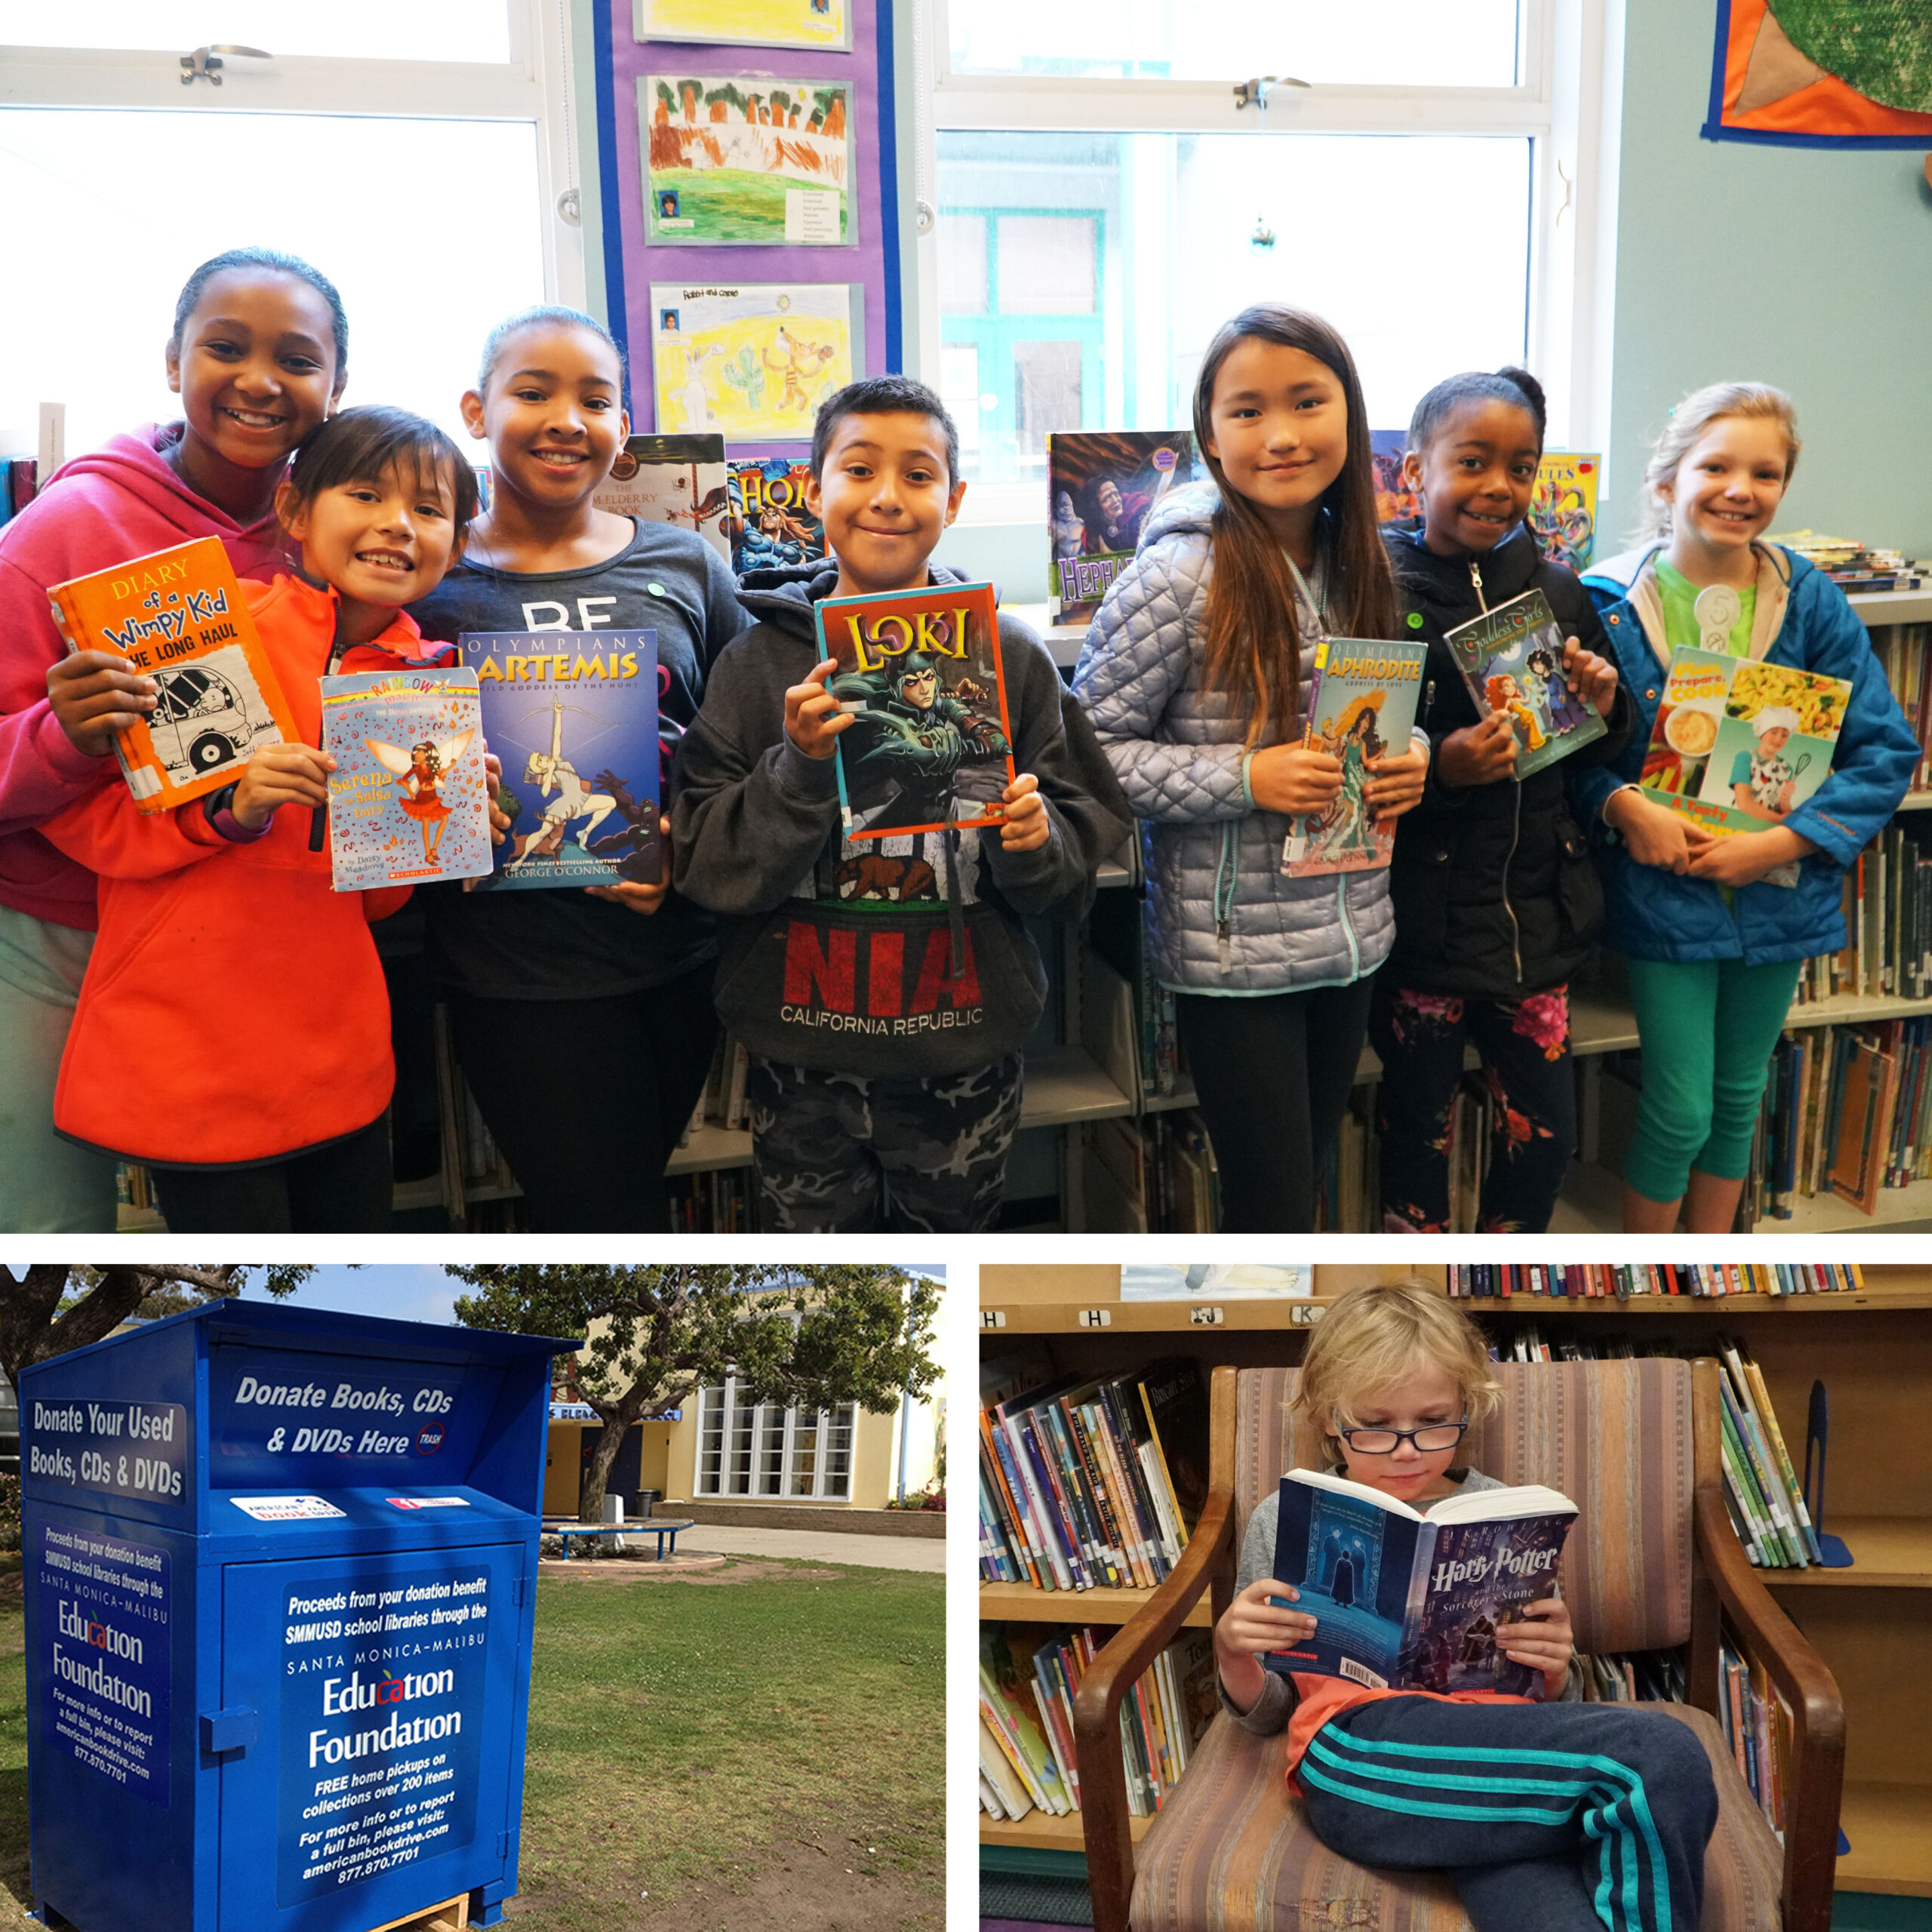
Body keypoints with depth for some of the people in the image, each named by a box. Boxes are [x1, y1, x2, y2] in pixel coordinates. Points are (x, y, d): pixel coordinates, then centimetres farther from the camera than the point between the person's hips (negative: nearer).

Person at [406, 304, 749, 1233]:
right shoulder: (426, 579, 0)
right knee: (609, 1227, -1)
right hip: (517, 977, -3)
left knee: (624, 1197, 17)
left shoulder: (686, 567, 7)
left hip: (679, 949, 3)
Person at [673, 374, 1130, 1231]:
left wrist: (1035, 843, -16)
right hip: (801, 1058, 0)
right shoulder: (759, 661, -2)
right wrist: (799, 771, -19)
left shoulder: (1010, 656, 1)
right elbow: (705, 867, -6)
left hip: (964, 1056, 1)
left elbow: (1075, 871, 5)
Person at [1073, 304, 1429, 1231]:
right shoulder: (1178, 578, -17)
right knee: (1272, 1212, 2)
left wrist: (1410, 755, -4)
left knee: (1304, 1179, 21)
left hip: (1350, 935, 7)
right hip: (1233, 951, -6)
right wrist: (1245, 779, -24)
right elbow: (1089, 749, -15)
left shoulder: (1358, 564, 4)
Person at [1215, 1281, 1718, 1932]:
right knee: (1661, 1751, -26)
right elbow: (1266, 1714, 19)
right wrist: (1233, 1657, -3)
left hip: (1494, 1754, 2)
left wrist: (1554, 1674, -1)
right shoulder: (1285, 1521, 16)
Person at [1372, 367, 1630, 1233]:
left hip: (1537, 908, 4)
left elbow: (1586, 754, 16)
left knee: (1544, 1130, 12)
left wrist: (1602, 708, -5)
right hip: (1424, 915, -4)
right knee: (1419, 1121, 11)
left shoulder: (1556, 591, 5)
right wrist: (1441, 769, -26)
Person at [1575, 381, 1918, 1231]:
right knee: (1679, 1110, 1)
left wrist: (1779, 843, -15)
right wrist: (1622, 804, -23)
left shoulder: (1811, 602, -4)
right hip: (1661, 889, -2)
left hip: (1779, 889, 3)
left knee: (1739, 1096, 16)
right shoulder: (1608, 603, -7)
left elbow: (1885, 751, -5)